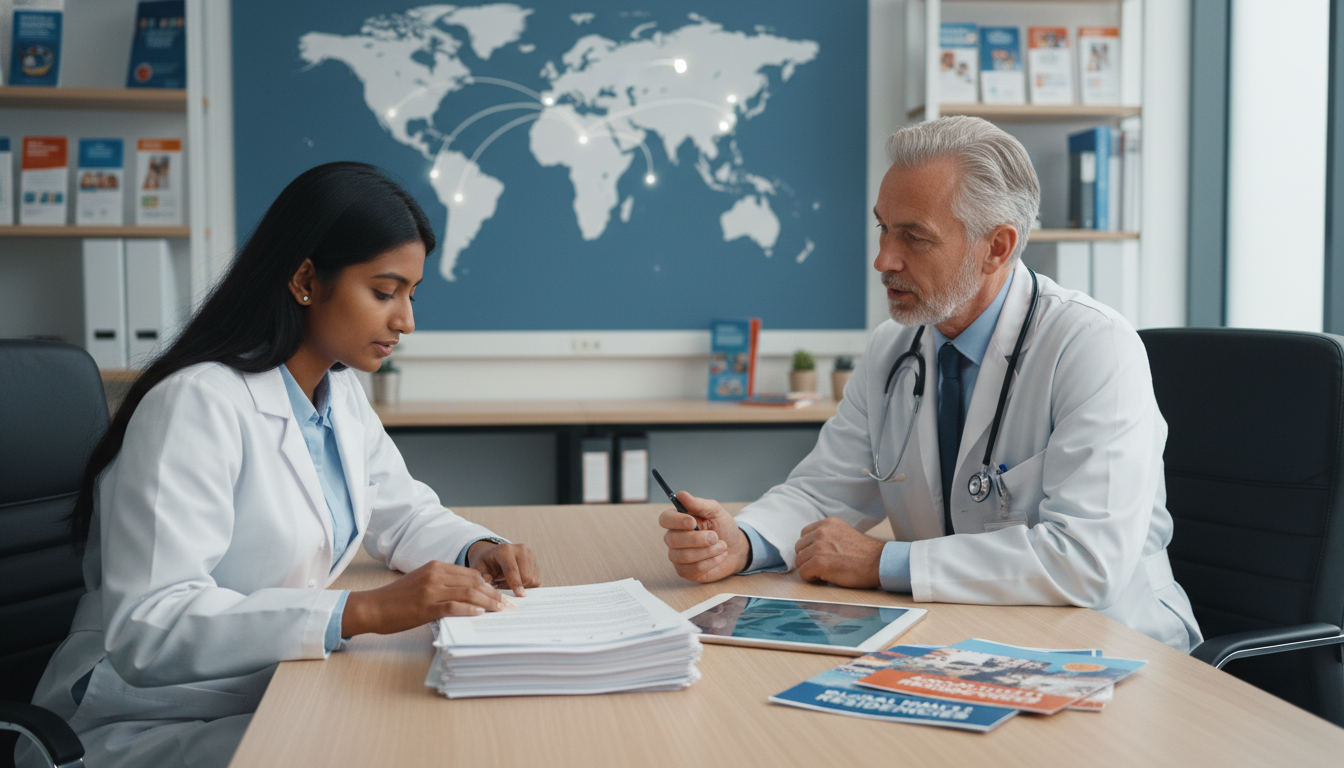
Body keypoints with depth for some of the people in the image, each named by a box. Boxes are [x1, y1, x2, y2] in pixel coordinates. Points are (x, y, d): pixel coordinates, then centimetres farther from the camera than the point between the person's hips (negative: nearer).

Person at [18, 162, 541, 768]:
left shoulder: (340, 392, 7)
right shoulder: (198, 404, -22)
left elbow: (401, 511, 21)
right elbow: (146, 629, -30)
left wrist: (477, 550, -3)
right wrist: (367, 611, -37)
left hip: (272, 697, 8)